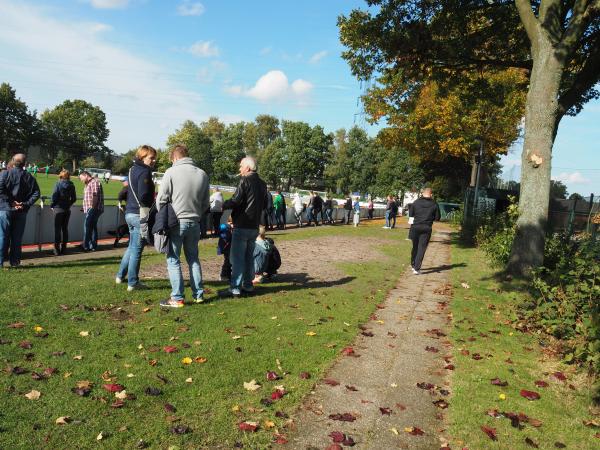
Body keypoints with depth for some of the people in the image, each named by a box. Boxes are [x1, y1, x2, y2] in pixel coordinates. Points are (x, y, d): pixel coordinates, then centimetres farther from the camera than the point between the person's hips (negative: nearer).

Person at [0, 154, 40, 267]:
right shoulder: (28, 176, 5)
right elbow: (36, 193, -2)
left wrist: (10, 202, -12)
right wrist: (26, 204, -6)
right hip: (21, 212, 3)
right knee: (17, 238, 8)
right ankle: (15, 261, 11)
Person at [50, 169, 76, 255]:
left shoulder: (58, 184, -8)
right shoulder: (71, 185, 3)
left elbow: (54, 196, -12)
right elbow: (74, 198, 5)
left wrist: (52, 205, 1)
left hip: (59, 209, -4)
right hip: (67, 209, 4)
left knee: (57, 229, 0)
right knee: (65, 229, 11)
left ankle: (57, 250, 0)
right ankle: (63, 249, 14)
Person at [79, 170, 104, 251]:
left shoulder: (94, 182, -9)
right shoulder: (88, 184, 22)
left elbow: (95, 196, -18)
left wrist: (92, 207, -21)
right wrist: (84, 207, 20)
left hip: (94, 209, -10)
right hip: (90, 209, 10)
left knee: (87, 226, -13)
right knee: (92, 227, 10)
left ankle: (86, 246, -12)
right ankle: (93, 246, 13)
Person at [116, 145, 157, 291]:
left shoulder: (132, 170, 15)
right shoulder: (145, 172, -14)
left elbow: (124, 193, 21)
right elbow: (143, 196, -23)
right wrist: (156, 198, -8)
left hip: (129, 213, 9)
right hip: (140, 215, -9)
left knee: (132, 246, 23)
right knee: (137, 249, -1)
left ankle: (120, 276, 31)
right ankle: (133, 283, 6)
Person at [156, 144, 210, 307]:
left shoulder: (171, 172, -9)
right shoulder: (202, 174, 4)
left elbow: (161, 199, -7)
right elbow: (206, 203, 9)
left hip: (176, 222, -4)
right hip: (194, 223, 5)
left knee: (173, 260, 4)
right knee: (193, 258, 17)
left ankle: (177, 298, 4)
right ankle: (198, 294, 20)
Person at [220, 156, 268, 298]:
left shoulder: (245, 181, -14)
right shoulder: (262, 184, 10)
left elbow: (235, 200, -19)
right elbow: (264, 204, 18)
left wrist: (223, 205, -2)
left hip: (242, 225, -7)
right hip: (254, 226, 8)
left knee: (237, 257, -4)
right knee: (249, 257, 16)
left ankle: (235, 288, -3)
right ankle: (248, 285, 21)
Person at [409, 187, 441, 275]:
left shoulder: (415, 202, 0)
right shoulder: (434, 204, -2)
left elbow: (410, 214, 4)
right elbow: (437, 218, 2)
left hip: (415, 227, 2)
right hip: (427, 228, -1)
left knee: (415, 247, 17)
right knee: (421, 248, 0)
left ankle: (413, 265, 30)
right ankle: (417, 268, -6)